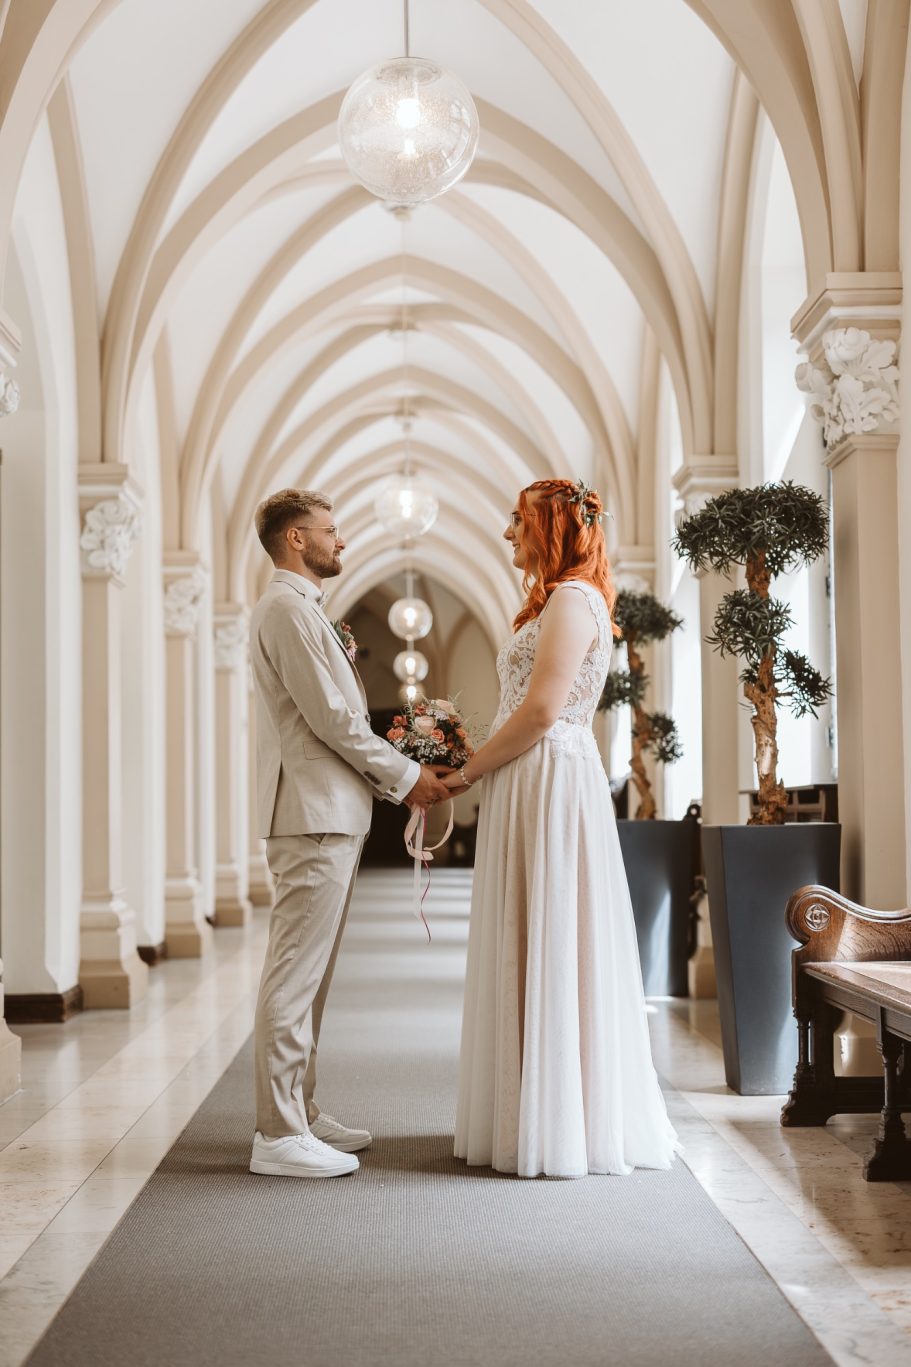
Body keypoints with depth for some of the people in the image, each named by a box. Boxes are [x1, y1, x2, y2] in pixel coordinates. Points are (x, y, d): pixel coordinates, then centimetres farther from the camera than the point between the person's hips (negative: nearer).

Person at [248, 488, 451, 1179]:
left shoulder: (303, 608, 22)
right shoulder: (288, 609, -12)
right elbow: (331, 717, -17)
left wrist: (395, 774, 12)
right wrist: (406, 777, -8)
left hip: (333, 813, 11)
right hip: (314, 813, -11)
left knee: (311, 974, 13)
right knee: (296, 973, -9)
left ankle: (299, 1112, 20)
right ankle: (279, 1135, -6)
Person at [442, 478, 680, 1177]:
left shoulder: (573, 600, -12)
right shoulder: (558, 602, 20)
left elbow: (541, 710, -19)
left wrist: (470, 771, -10)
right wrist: (479, 763, 9)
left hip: (552, 782, -10)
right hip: (529, 787, 10)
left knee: (552, 951, -5)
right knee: (531, 954, 11)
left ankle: (565, 1127, 2)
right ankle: (539, 1115, 18)